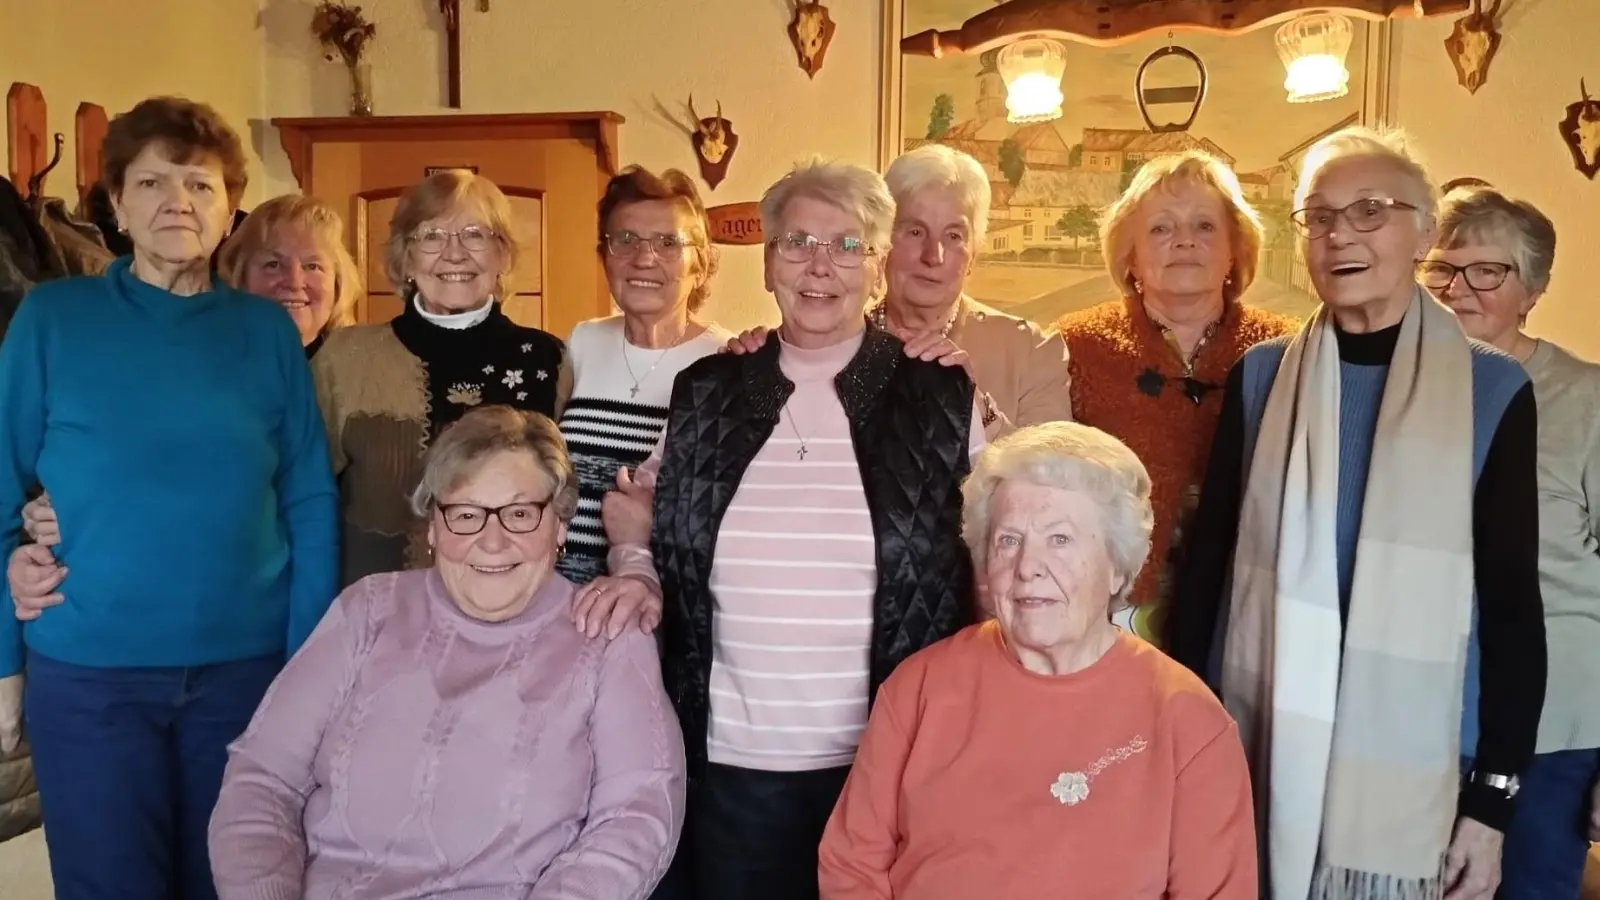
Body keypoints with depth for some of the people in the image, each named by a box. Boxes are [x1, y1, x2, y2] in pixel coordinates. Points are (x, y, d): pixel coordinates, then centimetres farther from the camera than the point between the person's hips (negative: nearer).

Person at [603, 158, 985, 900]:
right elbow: (661, 567, 15)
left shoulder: (943, 397, -2)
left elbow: (991, 565, 4)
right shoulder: (705, 393, 5)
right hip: (732, 760, 2)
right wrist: (632, 547, -7)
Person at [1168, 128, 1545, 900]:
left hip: (1413, 774, -1)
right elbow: (1209, 562, 3)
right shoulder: (1260, 377, 1)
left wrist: (1494, 795, -4)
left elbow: (1512, 605, -1)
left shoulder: (1491, 392, -3)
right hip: (1259, 756, 1)